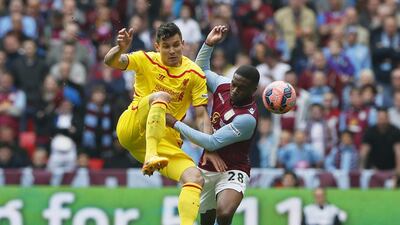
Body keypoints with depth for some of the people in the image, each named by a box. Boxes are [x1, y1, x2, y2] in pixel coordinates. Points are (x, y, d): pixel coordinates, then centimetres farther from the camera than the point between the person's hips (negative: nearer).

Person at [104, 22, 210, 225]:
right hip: (131, 129, -3)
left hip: (166, 141, 3)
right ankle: (150, 158, -45)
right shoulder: (146, 60, 0)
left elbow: (202, 115, 0)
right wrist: (120, 48, -39)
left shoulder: (194, 74, 3)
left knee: (195, 178, -20)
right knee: (160, 96, -31)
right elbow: (110, 62, -15)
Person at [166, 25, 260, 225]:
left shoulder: (247, 118, -25)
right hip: (207, 169, 7)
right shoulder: (224, 86, -3)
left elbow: (212, 143, -24)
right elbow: (202, 69, 18)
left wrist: (176, 124, -19)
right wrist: (209, 44, 1)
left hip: (232, 171, -7)